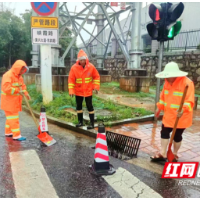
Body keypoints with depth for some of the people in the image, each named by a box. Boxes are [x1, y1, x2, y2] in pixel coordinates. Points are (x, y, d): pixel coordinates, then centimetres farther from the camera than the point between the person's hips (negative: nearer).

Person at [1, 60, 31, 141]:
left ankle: (8, 132, 32)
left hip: (15, 102, 9)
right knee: (13, 118, -6)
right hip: (9, 102, -9)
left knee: (10, 117, 19)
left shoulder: (19, 76, 12)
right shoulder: (8, 75, -18)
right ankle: (16, 135, -1)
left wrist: (26, 93, -1)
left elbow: (22, 86, 15)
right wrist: (17, 91, -26)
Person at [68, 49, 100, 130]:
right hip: (78, 91, 2)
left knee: (90, 106, 2)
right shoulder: (74, 68, -11)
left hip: (88, 91, -1)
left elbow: (96, 76, 2)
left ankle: (92, 123, 12)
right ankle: (80, 121, 27)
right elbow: (71, 80, -8)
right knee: (79, 106, 12)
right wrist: (71, 90, -13)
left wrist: (96, 86, -5)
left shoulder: (91, 67, -9)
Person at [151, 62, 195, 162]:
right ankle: (163, 154, 21)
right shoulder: (168, 82, 3)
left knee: (177, 136, 9)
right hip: (168, 115, 6)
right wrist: (159, 108, 16)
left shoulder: (187, 83, -19)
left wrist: (183, 110, -40)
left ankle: (174, 154, 30)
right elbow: (163, 96, 14)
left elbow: (190, 101, -24)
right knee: (164, 133, 8)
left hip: (180, 117, -6)